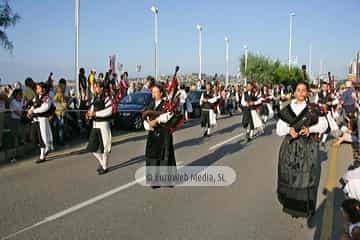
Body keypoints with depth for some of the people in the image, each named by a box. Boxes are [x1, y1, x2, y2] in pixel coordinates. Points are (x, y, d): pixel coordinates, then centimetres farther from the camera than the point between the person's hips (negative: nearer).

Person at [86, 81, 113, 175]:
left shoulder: (107, 98, -9)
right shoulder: (95, 99, 12)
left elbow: (109, 111, -20)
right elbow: (92, 110, 14)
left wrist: (95, 113, -19)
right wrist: (89, 114, -9)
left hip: (103, 124, -7)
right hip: (95, 124, 7)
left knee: (104, 147, 1)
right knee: (92, 147, 8)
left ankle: (104, 167, 15)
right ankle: (101, 162, 29)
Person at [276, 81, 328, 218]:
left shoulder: (313, 109, 0)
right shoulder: (287, 110, 3)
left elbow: (324, 125, 6)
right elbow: (279, 129, 3)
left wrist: (310, 129, -11)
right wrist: (289, 130, -17)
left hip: (308, 149, -1)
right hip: (290, 148, 1)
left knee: (307, 177, 1)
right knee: (290, 175, 2)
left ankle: (306, 206, 16)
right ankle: (290, 204, 17)